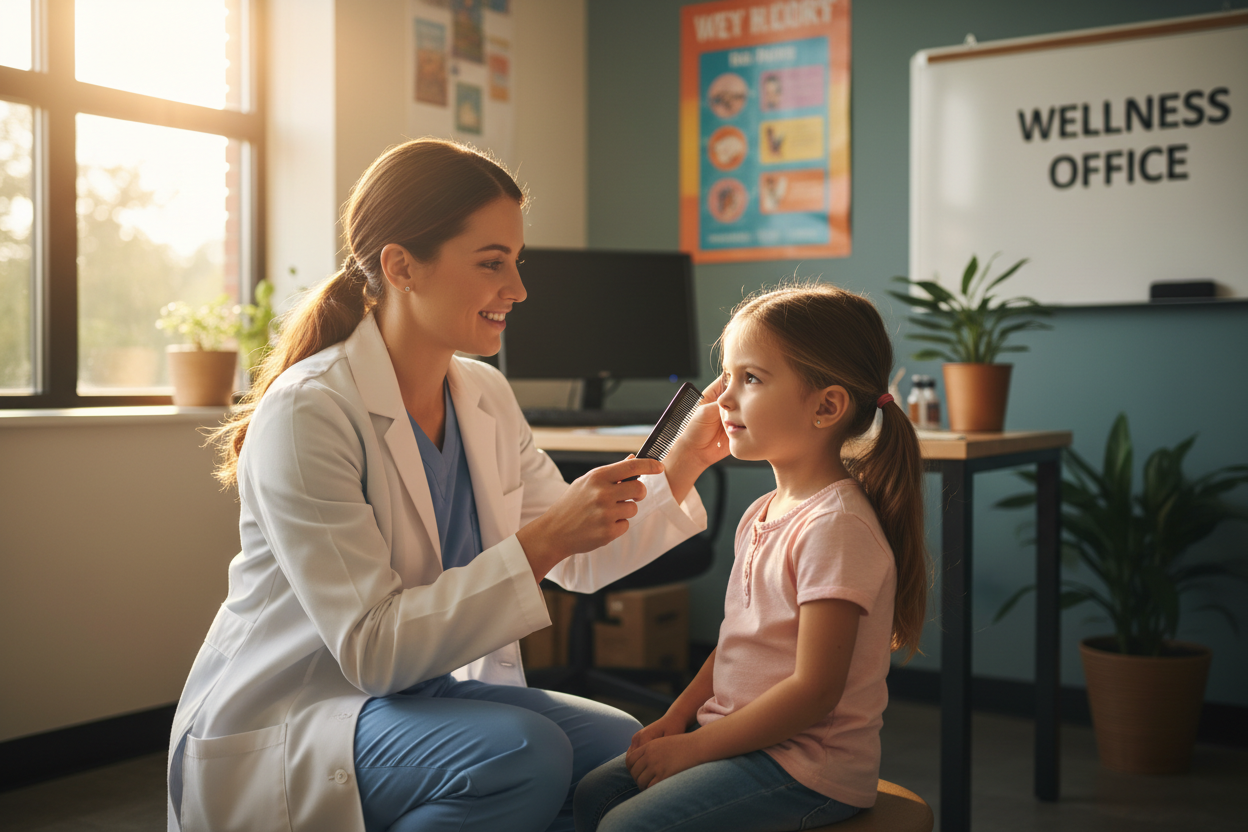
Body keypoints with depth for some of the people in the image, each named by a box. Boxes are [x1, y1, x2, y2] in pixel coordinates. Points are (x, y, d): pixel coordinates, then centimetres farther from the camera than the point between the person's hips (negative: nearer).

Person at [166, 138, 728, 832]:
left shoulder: (487, 397, 3)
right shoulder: (307, 413, -22)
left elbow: (579, 560, 6)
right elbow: (371, 650, -26)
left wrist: (682, 466, -6)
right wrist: (540, 541, -31)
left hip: (427, 693, 7)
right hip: (279, 724, -7)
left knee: (626, 749, -12)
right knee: (526, 751, -29)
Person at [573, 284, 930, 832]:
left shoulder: (836, 526, -21)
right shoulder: (763, 514, 10)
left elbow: (814, 691, -23)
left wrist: (693, 747, -17)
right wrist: (675, 720, 6)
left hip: (810, 766, -9)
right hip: (745, 739, 9)